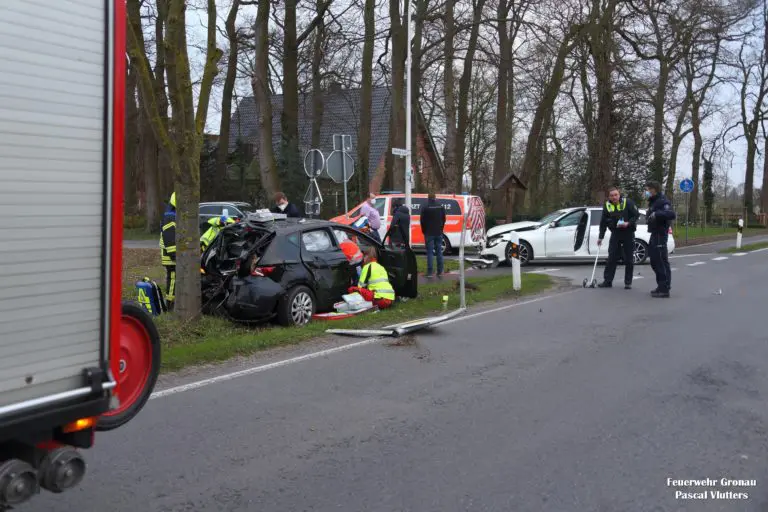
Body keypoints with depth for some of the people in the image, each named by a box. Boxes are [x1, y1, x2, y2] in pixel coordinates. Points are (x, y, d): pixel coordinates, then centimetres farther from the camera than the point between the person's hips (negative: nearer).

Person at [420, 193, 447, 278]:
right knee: (439, 252, 8)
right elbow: (444, 219, 10)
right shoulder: (441, 207, 5)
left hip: (429, 233, -4)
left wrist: (424, 231, 8)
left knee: (430, 252, -3)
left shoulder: (426, 209, -10)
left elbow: (423, 221, -6)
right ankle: (440, 272, 10)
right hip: (439, 233, 4)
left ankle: (430, 272, -6)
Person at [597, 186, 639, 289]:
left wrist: (628, 223, -23)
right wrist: (600, 237, 7)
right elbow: (603, 222, 7)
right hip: (615, 233, 3)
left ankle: (628, 282, 10)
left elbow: (636, 215, -8)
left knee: (629, 259, 2)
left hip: (628, 233, -3)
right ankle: (607, 281, 6)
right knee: (611, 258, 1)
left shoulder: (627, 202, -11)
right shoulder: (607, 206, 0)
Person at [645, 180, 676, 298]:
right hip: (654, 234, 11)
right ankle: (661, 286, 25)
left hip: (660, 235, -11)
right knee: (655, 261, 16)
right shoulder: (653, 202, 17)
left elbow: (672, 214, -29)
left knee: (662, 262, -9)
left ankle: (664, 289, -7)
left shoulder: (662, 201, -15)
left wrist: (657, 214, -37)